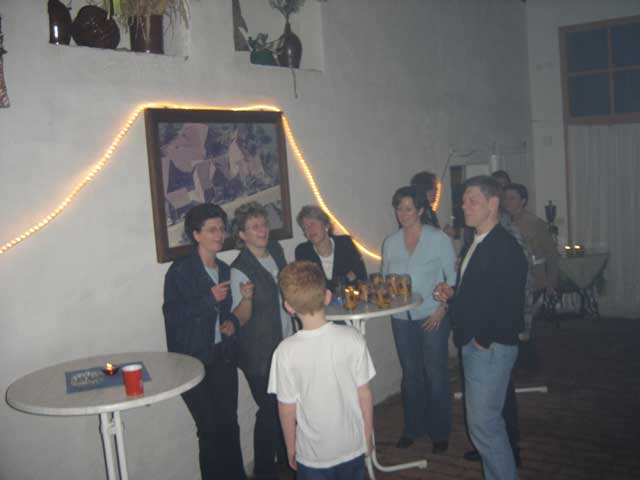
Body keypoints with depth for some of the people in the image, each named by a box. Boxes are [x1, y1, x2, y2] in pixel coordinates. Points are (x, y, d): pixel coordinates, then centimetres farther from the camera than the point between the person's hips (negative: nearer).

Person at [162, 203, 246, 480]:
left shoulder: (224, 270, 11)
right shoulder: (180, 270, -8)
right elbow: (172, 315, -15)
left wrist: (232, 322, 2)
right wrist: (209, 299, -22)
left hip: (224, 356, 5)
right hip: (194, 360, -5)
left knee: (230, 425, 9)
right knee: (211, 429, -2)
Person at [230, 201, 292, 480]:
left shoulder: (276, 251, 2)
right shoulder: (239, 269, -18)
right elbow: (239, 319, -18)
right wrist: (246, 296, -36)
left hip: (285, 345, 6)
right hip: (259, 355, -6)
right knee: (270, 411, 3)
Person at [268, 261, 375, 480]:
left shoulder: (286, 352, -20)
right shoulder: (353, 338, -16)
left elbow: (287, 409, -11)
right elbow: (364, 394, -7)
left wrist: (290, 448, 5)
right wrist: (368, 436, 8)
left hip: (312, 455, -2)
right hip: (353, 446, 2)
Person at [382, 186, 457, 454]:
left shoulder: (438, 239, -6)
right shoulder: (390, 243, 5)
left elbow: (453, 278, -5)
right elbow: (385, 279, 14)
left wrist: (442, 309, -13)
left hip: (432, 317, -4)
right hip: (402, 318, 4)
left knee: (436, 374, 4)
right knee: (410, 374, 14)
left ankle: (440, 432, 19)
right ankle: (412, 428, 29)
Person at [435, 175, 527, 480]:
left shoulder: (506, 247, -18)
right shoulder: (474, 244, 12)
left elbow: (509, 303, -23)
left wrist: (484, 340, -15)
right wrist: (451, 294, 4)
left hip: (490, 349, -9)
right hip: (473, 345, 9)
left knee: (483, 424, -2)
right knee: (488, 421, 19)